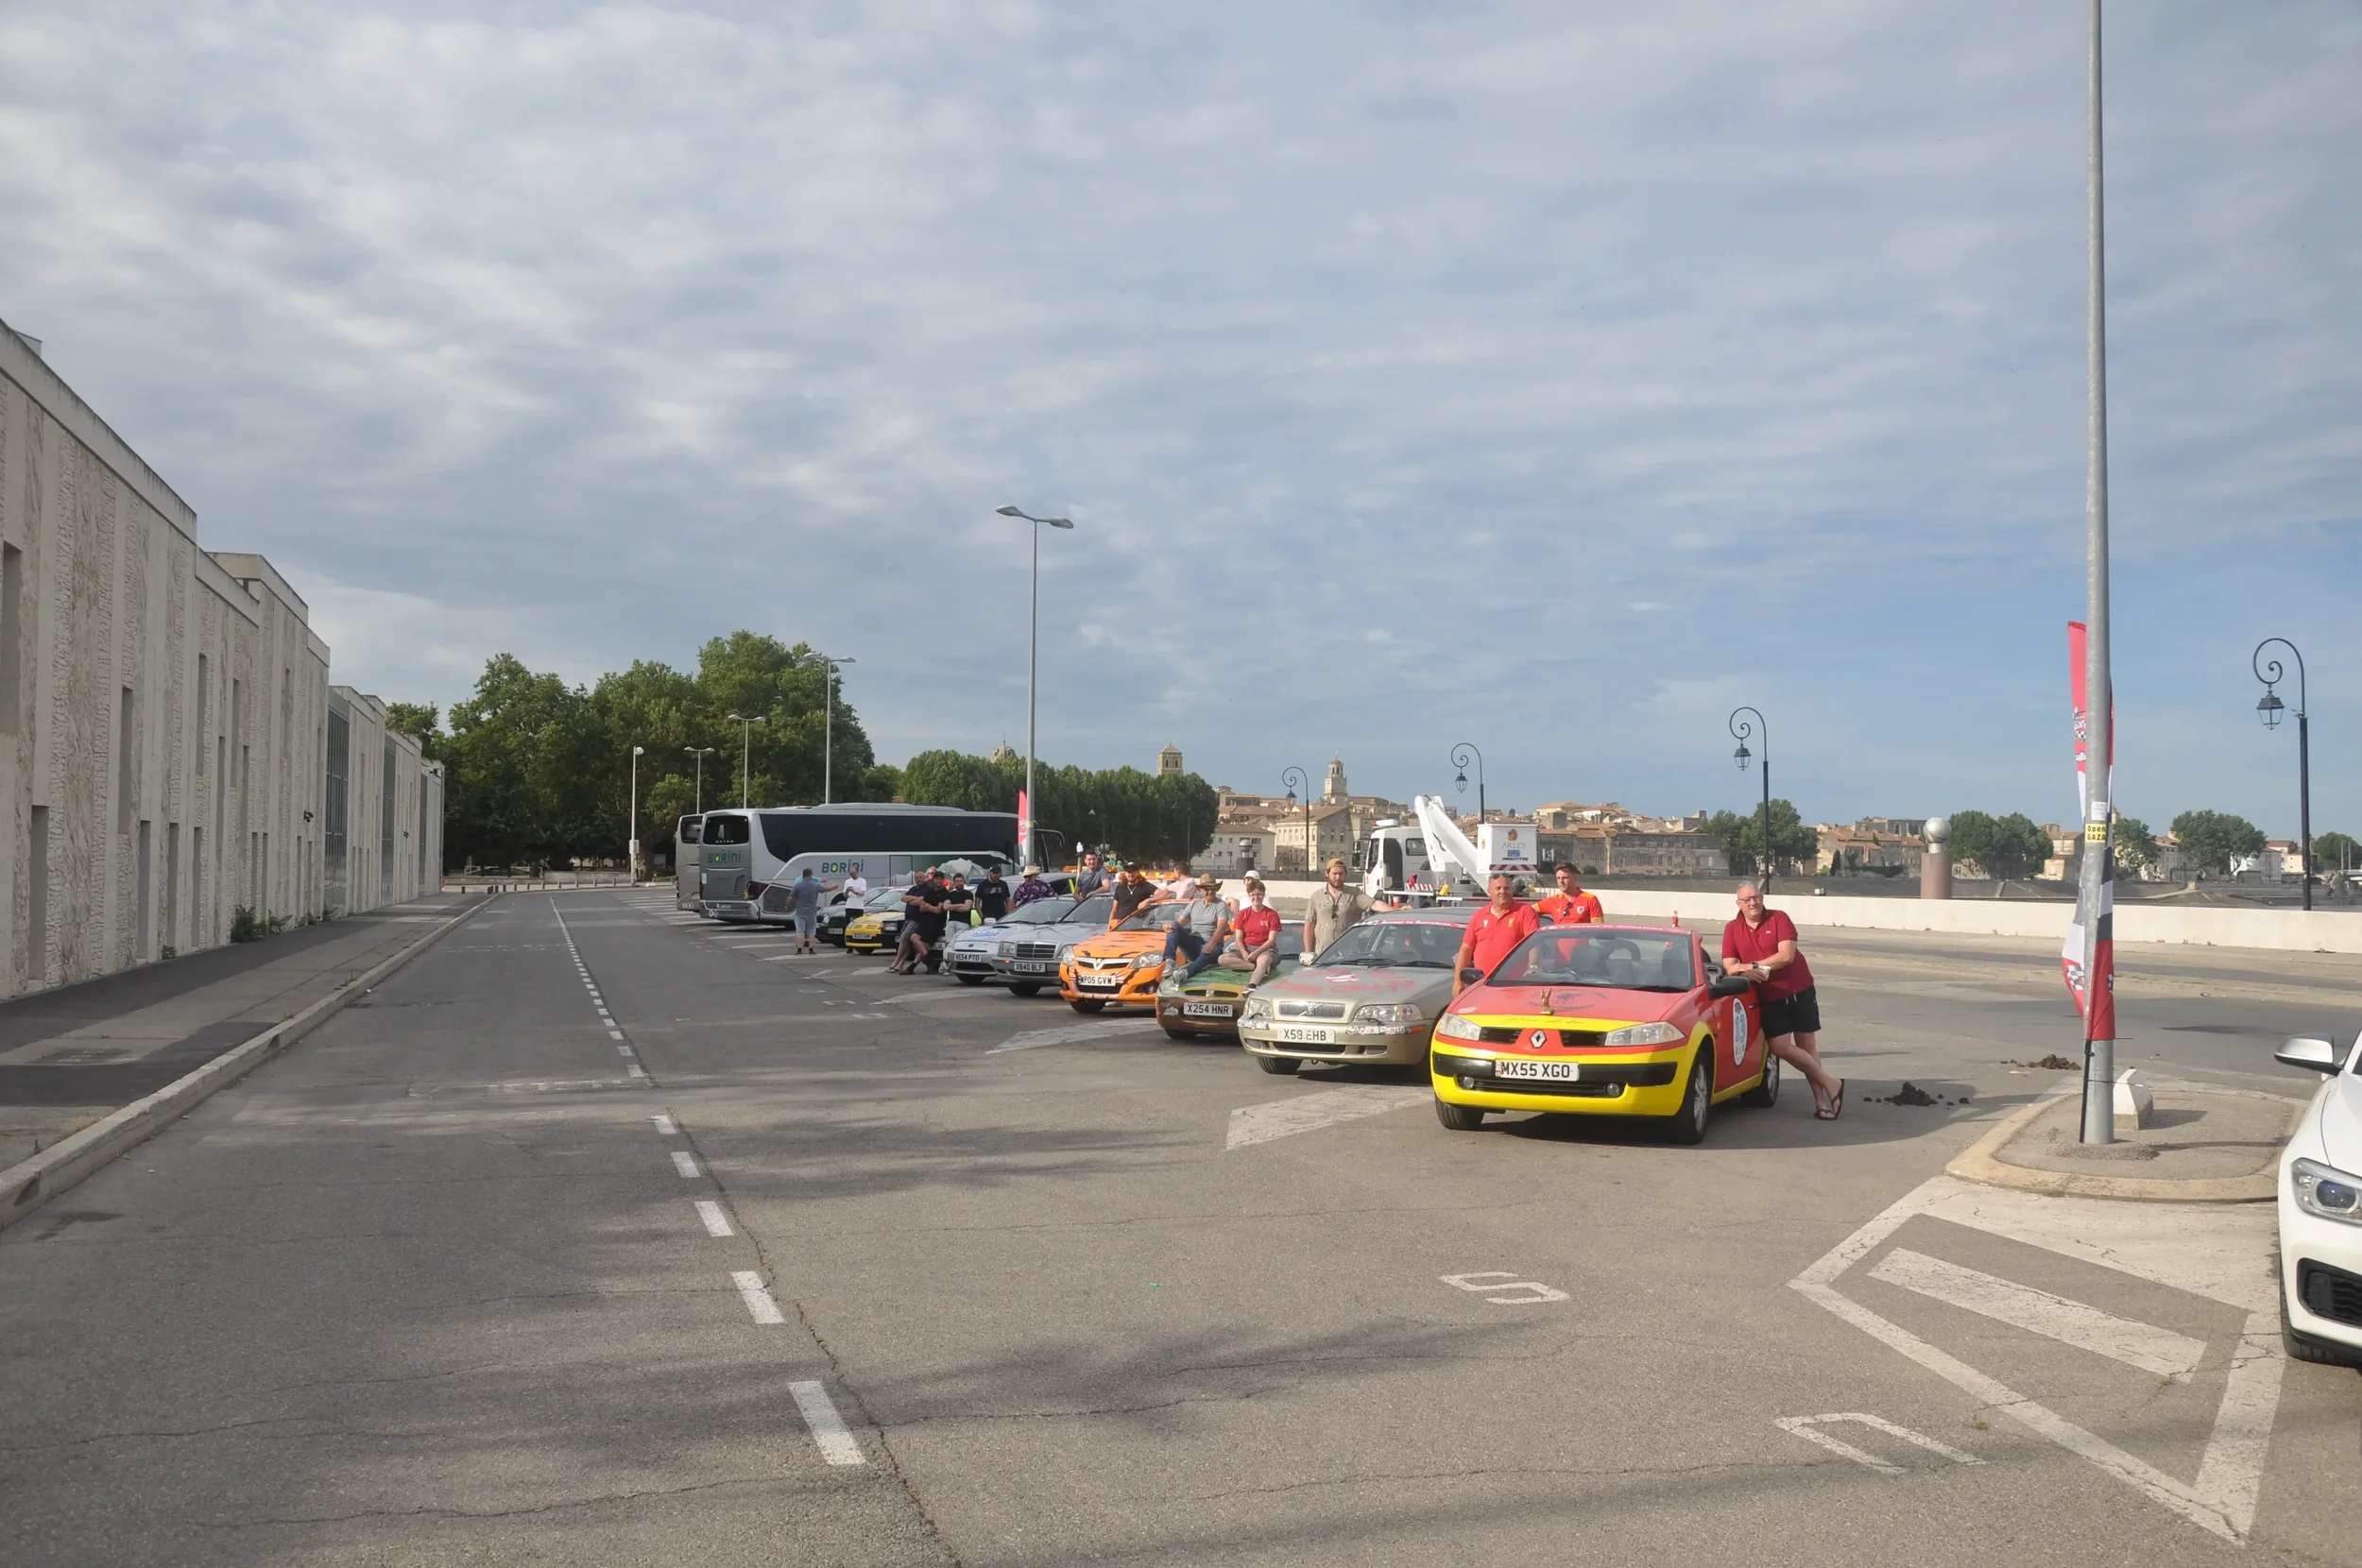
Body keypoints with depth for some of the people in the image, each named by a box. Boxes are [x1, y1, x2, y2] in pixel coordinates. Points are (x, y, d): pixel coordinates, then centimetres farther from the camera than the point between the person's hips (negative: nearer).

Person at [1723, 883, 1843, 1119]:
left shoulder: (1779, 918, -6)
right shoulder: (1732, 929, 1)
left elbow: (1786, 956, -17)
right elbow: (1729, 967, -5)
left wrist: (1752, 965, -18)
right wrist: (1748, 973, -25)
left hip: (1800, 991, -2)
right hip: (1770, 998, 2)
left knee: (1807, 1045, 4)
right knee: (1780, 1047, -10)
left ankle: (1821, 1100, 11)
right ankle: (1830, 1084, 2)